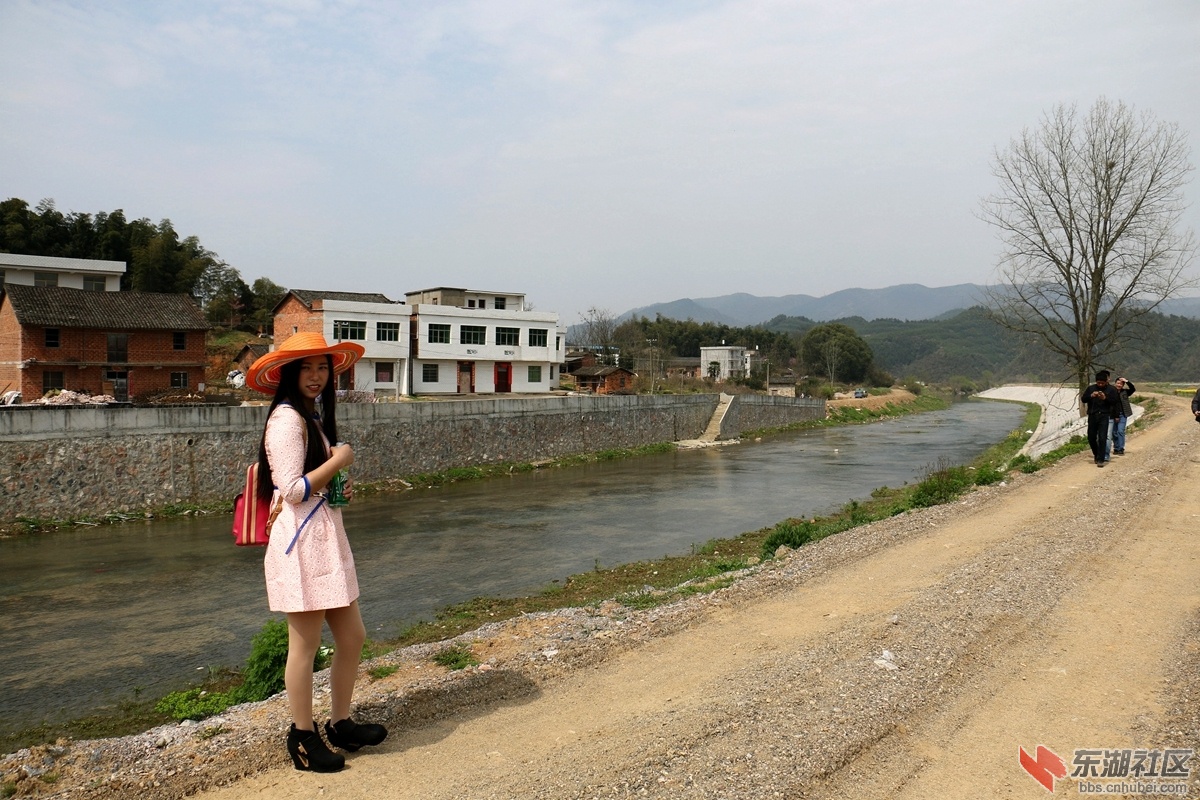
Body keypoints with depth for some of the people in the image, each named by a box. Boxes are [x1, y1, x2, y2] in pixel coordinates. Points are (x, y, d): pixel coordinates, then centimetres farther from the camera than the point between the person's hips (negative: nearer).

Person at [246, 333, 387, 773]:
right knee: (305, 645, 3)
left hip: (326, 536, 10)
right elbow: (293, 490, -19)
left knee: (352, 637, 14)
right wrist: (338, 460, -11)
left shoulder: (311, 416, 18)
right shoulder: (287, 418, -13)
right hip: (301, 540, -10)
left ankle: (340, 724, 30)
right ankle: (303, 737, 19)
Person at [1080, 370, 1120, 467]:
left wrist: (1105, 398, -17)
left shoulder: (1111, 390, 3)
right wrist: (1091, 396, -15)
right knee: (1091, 438, 7)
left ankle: (1100, 459, -7)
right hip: (1092, 416, 3)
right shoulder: (1091, 388, 8)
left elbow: (1115, 402, -2)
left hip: (1104, 416, -3)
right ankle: (1096, 455, 29)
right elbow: (1083, 399, 4)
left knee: (1102, 438, -9)